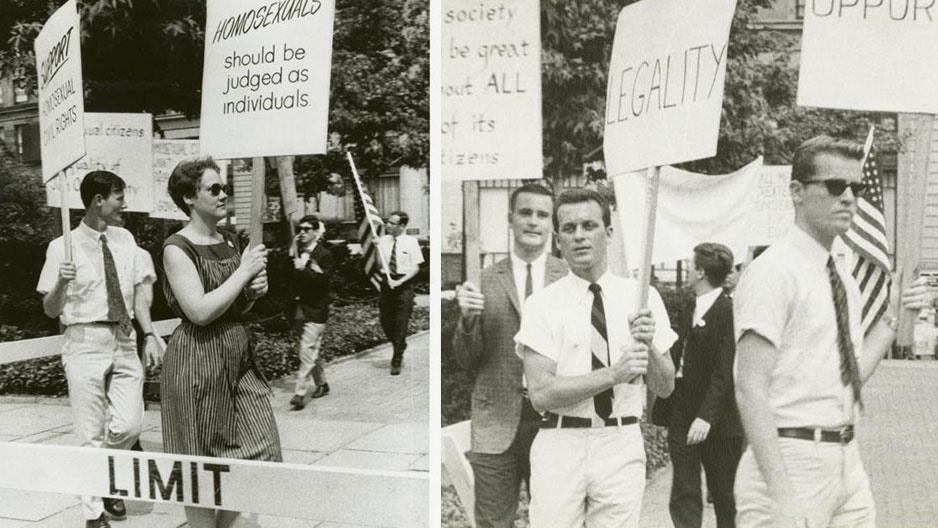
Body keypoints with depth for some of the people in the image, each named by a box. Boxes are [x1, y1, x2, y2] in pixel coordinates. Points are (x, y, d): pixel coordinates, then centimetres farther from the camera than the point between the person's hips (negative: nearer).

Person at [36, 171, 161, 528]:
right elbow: (50, 310, -2)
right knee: (91, 434, 3)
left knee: (129, 425, 0)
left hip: (124, 341, 4)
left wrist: (149, 336, 0)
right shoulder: (63, 247, -7)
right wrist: (62, 282, -22)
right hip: (86, 343, -4)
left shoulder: (124, 239, 5)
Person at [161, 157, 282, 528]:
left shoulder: (230, 242, 11)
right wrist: (244, 272, -16)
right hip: (197, 360, -7)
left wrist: (255, 291, 0)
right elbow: (200, 311, -22)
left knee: (260, 455, 7)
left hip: (239, 355, 7)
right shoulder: (177, 248, -11)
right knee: (200, 467, 6)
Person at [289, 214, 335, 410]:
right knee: (312, 350, 17)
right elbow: (290, 278, 11)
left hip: (315, 310, -7)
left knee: (307, 352, -10)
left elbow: (323, 282, -18)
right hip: (299, 308, 7)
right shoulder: (298, 252, 11)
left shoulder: (324, 255, -8)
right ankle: (321, 383, 31)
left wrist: (304, 269, -26)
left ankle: (300, 392, -11)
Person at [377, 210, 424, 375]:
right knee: (386, 322, 9)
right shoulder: (383, 240, 2)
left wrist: (400, 281, -17)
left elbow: (415, 267, -6)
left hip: (404, 284, -3)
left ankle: (396, 361, 12)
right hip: (387, 282, 4)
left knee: (401, 324, 0)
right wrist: (376, 248, -15)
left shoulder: (411, 242, -5)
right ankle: (400, 347, 37)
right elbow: (378, 265, 0)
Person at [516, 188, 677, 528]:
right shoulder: (542, 303, -3)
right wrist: (614, 374, -21)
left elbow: (665, 388, 5)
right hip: (561, 445, -2)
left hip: (622, 445, 2)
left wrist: (648, 346, -15)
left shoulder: (643, 296, 3)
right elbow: (541, 394, -12)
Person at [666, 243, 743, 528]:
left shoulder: (729, 312, -13)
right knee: (683, 496, 3)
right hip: (682, 417, 7)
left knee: (724, 495, 10)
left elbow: (725, 371, -19)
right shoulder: (689, 307, 11)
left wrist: (707, 416, -25)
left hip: (715, 421, -6)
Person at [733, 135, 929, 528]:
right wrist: (781, 494, -24)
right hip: (792, 463, -8)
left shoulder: (844, 279, 11)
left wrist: (893, 317, 7)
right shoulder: (772, 271, -13)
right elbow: (751, 389, -20)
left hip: (848, 462, 8)